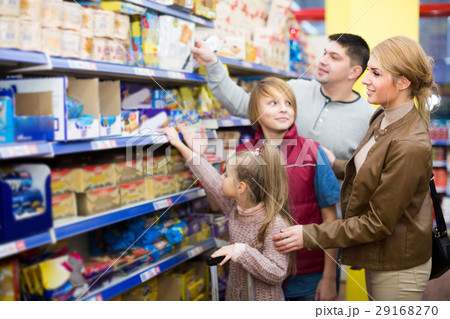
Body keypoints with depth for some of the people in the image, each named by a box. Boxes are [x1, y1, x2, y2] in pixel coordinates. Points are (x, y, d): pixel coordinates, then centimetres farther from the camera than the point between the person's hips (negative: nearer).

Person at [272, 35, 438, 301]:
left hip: (397, 269, -8)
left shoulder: (410, 145, -28)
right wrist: (336, 165, 9)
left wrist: (309, 236, -23)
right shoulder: (384, 121, 0)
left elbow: (378, 223, -24)